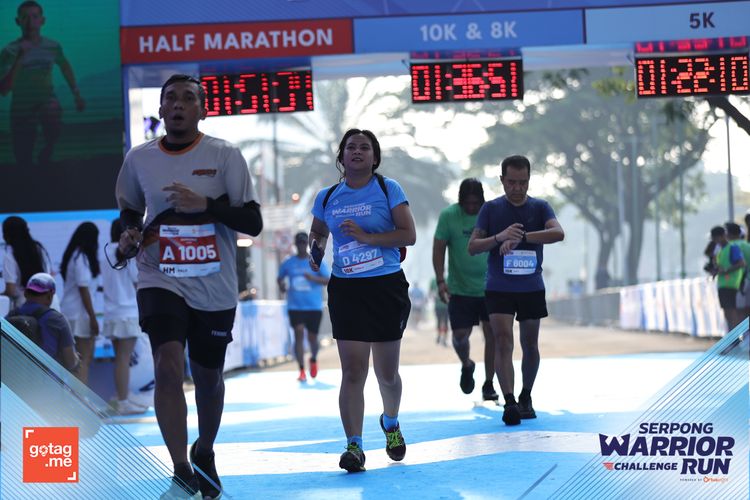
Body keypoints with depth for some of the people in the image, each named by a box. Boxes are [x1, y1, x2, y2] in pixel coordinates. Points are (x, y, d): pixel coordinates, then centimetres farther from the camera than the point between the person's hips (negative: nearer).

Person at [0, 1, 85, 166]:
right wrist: (20, 58, -29)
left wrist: (77, 95, 21)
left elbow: (65, 66, 20)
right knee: (24, 162, 1)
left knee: (54, 126, -34)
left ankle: (48, 148, -1)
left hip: (47, 101, 0)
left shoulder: (52, 46, -4)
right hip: (22, 107, 0)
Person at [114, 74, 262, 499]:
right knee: (168, 367, -21)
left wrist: (205, 205, -24)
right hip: (161, 281, 0)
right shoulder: (139, 159, 2)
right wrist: (128, 236, -3)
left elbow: (254, 223, -9)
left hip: (215, 289, 0)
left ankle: (205, 453, 42)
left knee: (209, 379, 14)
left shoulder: (225, 156, -6)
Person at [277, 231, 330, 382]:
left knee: (312, 337, 4)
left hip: (314, 307, 0)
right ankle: (301, 371, -9)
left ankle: (313, 359, 37)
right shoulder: (288, 263, 6)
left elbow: (328, 280, -6)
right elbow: (280, 278, 20)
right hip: (295, 306, 0)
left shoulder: (317, 262, 0)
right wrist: (281, 284, -4)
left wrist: (313, 278, -24)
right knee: (299, 334, -12)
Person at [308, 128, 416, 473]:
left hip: (387, 286, -1)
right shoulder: (327, 197, 8)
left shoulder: (387, 189, -1)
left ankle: (390, 424, 38)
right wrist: (315, 249, 6)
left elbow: (408, 235, -8)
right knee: (352, 372, -8)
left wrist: (366, 237, -16)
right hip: (346, 289, 1)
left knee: (387, 373, 9)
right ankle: (354, 445, -9)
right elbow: (317, 232, 26)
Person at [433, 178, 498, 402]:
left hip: (491, 288, 1)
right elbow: (439, 249, -3)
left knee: (492, 335, -2)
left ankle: (488, 385, 11)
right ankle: (466, 366, 32)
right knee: (460, 335, -2)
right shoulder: (448, 216, -7)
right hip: (460, 289, -1)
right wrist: (441, 280, -13)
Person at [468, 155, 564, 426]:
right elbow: (472, 246, -4)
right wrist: (500, 237, -23)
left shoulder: (540, 207, 0)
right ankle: (509, 402, -22)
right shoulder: (491, 208, 0)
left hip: (532, 288, 2)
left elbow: (558, 233, -19)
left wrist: (521, 237, -32)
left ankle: (526, 398, 28)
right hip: (498, 289, -2)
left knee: (530, 345, 10)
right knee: (503, 341, -15)